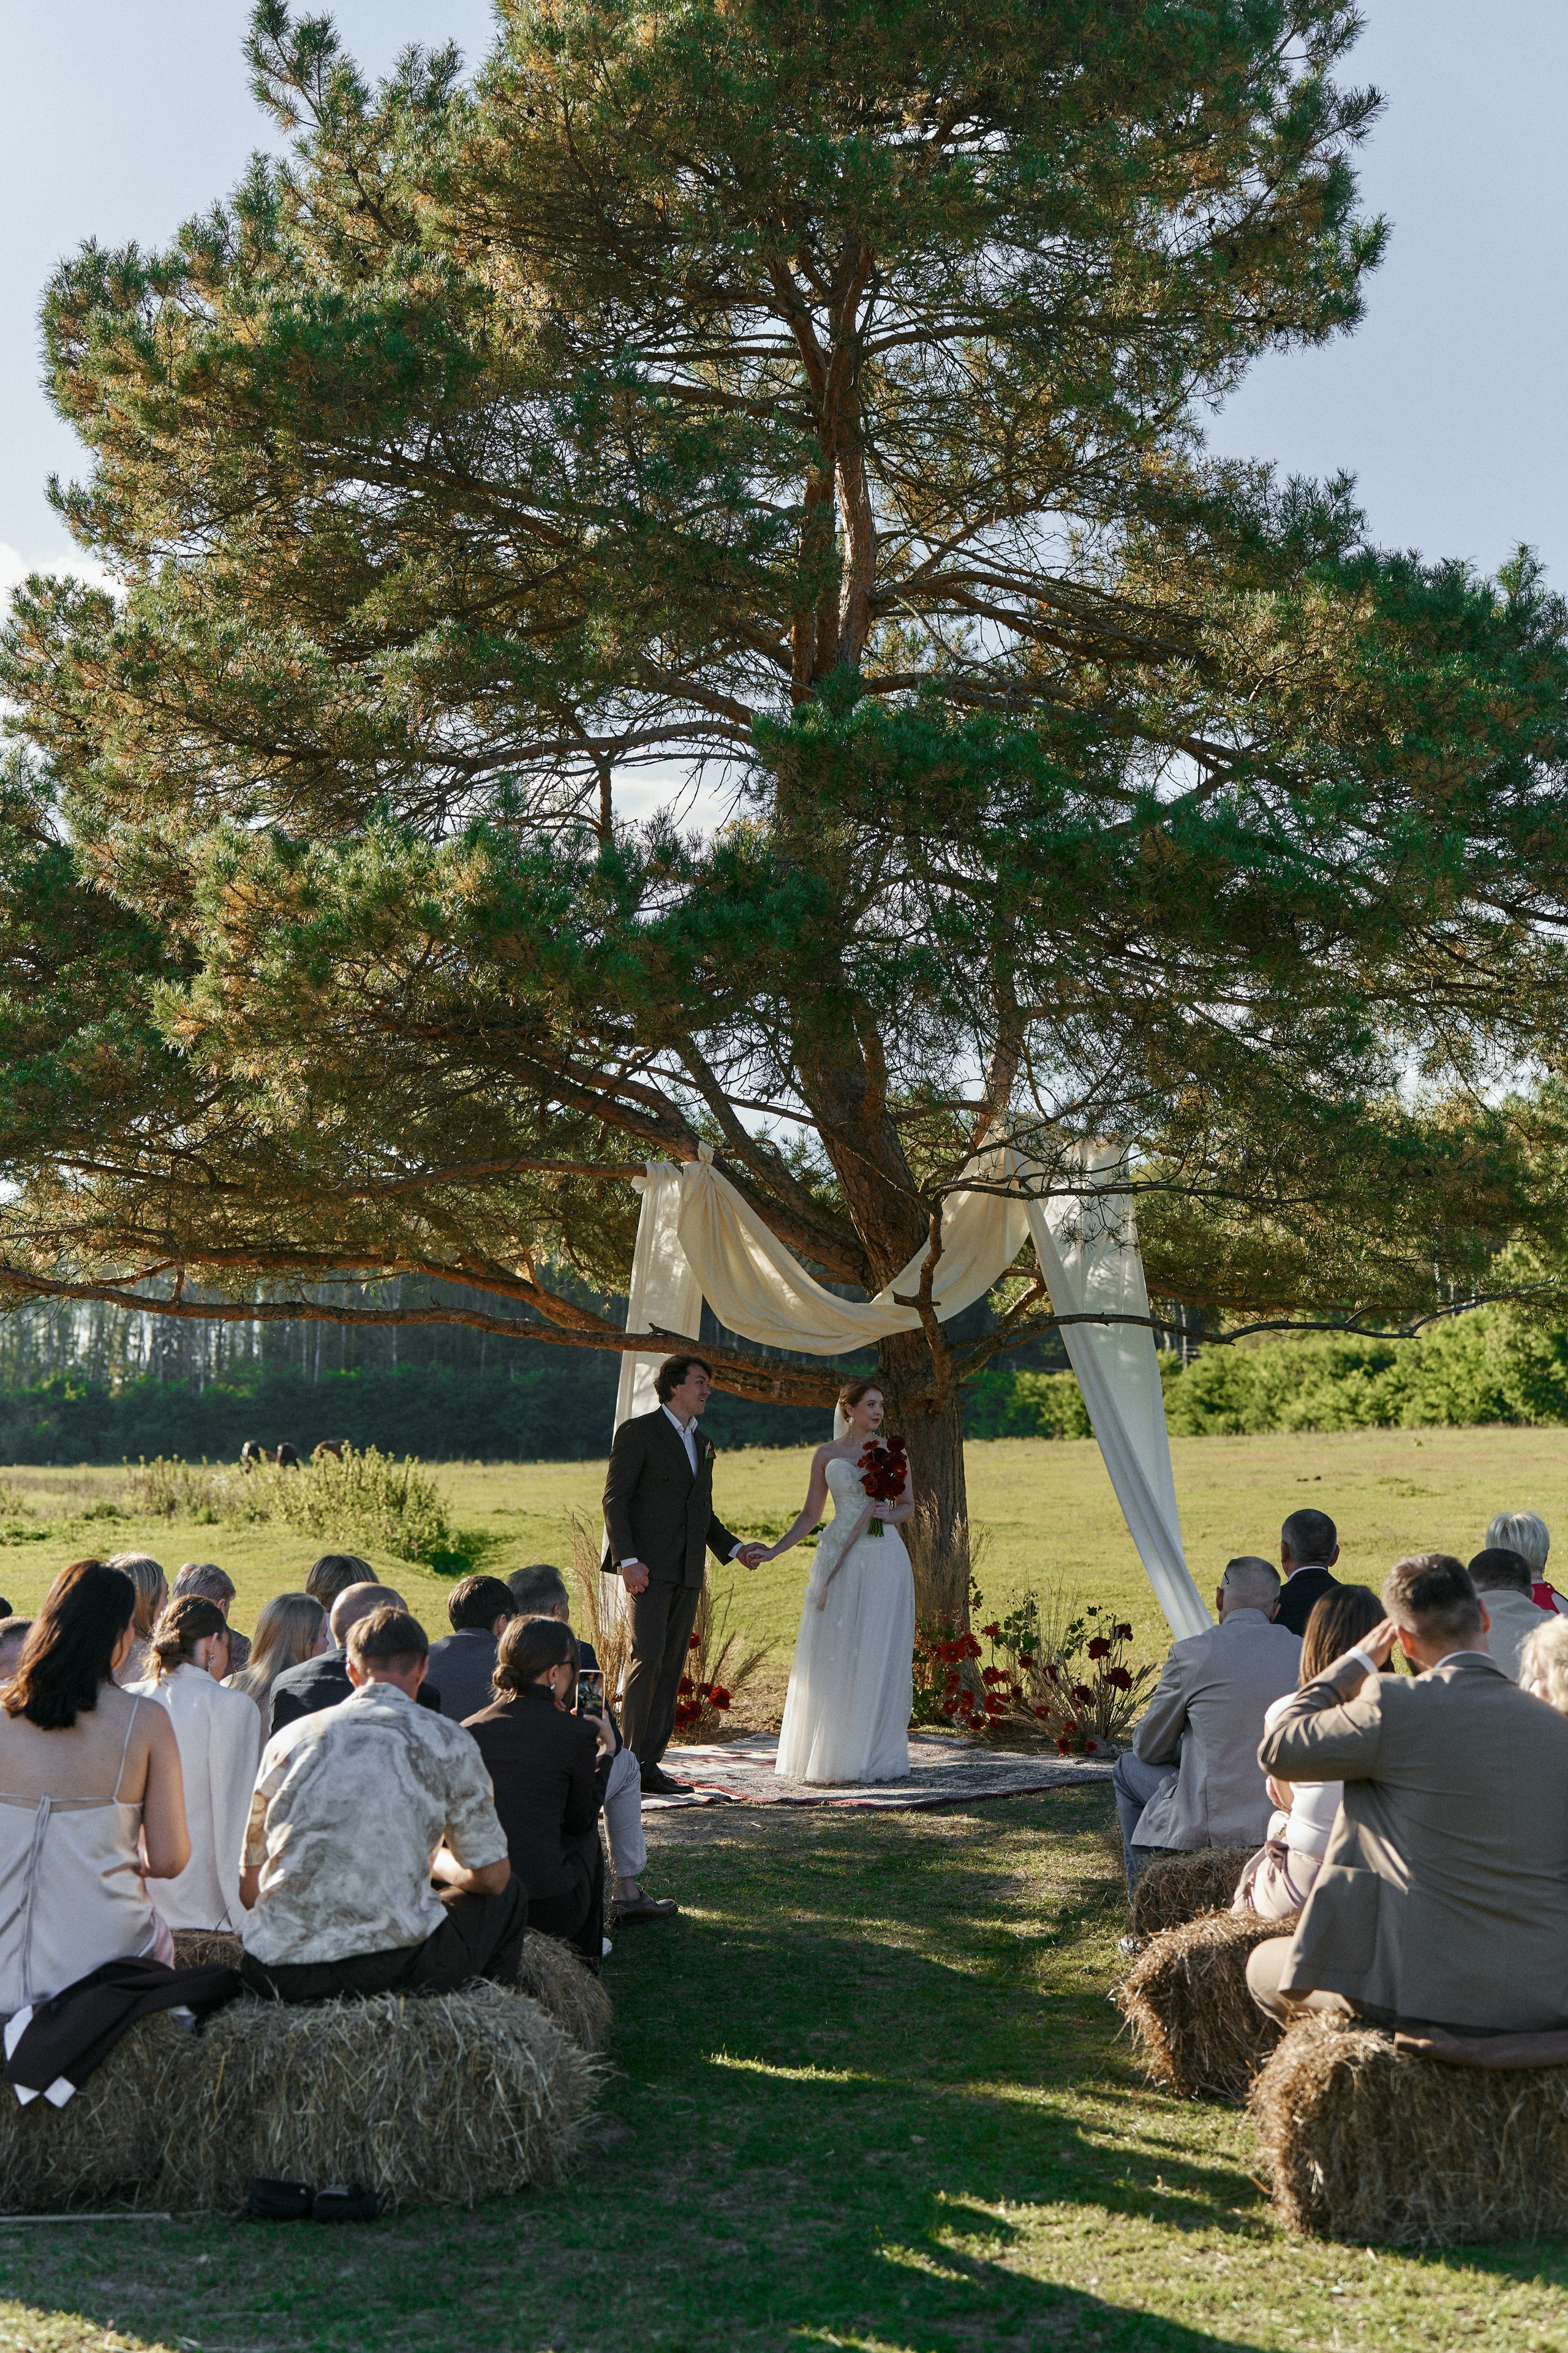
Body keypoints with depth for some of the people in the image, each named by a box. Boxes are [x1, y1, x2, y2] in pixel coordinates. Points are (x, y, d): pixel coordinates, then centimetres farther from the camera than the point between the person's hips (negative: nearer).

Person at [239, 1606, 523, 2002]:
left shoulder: (287, 1738, 13)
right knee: (507, 1896, 26)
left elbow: (249, 1889, 17)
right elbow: (491, 1876, 10)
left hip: (277, 1973, 3)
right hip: (395, 1967, -3)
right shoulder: (448, 1740, 5)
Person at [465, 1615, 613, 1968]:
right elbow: (579, 1820, 7)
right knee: (587, 1836, 27)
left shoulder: (470, 1729, 2)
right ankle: (583, 1962, 37)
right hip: (548, 1910, -4)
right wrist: (605, 1752, 21)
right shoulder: (575, 1733, -9)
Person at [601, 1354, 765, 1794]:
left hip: (688, 1574, 7)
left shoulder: (703, 1445, 20)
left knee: (671, 1666, 4)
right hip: (649, 1568, -7)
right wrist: (627, 1559, -17)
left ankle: (649, 1763, 7)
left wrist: (735, 1548, 10)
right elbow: (615, 1498, -9)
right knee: (648, 1658, -14)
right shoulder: (639, 1432, -3)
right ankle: (628, 1758, -6)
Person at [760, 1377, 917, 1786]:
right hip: (840, 1562, 0)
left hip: (885, 1560, 0)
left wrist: (888, 1515, -9)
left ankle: (876, 1755, 7)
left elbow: (908, 1504, 13)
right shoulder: (826, 1456, 7)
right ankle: (829, 1755, 8)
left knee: (880, 1656, 0)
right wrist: (774, 1551, 1)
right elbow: (810, 1515, 10)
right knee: (833, 1657, 0)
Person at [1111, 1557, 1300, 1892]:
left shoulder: (1189, 1653, -11)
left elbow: (1148, 1749, 0)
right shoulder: (1303, 1653, 0)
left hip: (1211, 1826, -5)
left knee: (1127, 1770, 24)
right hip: (1289, 1818, 5)